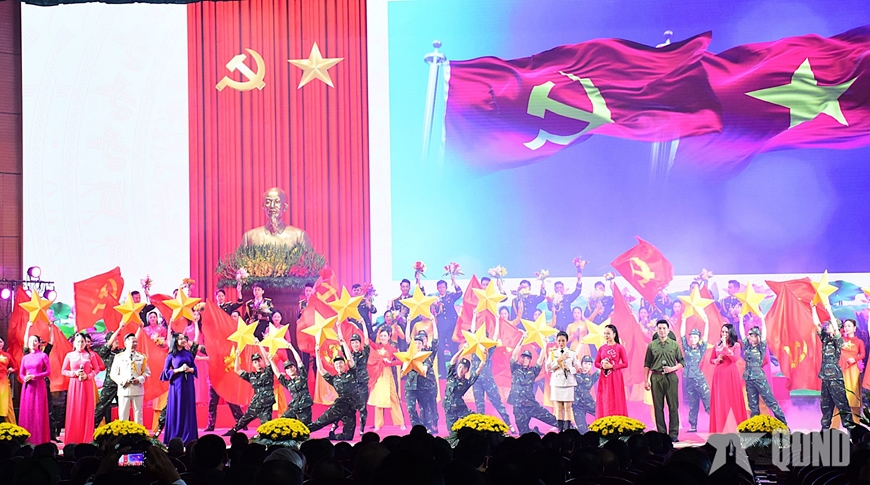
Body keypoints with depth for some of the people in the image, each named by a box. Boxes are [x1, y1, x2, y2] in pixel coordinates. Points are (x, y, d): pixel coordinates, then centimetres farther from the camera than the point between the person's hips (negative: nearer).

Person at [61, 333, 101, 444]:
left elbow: (96, 369, 7)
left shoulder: (90, 355, 5)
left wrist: (88, 376, -9)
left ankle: (86, 439, 3)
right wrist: (74, 373, -8)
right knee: (73, 411, -2)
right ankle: (73, 440, 1)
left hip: (87, 385, 0)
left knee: (86, 411, -1)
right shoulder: (69, 355, 7)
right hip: (74, 385, 0)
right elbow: (63, 371, 8)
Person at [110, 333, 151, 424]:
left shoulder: (141, 357, 8)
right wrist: (122, 381, -12)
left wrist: (139, 380, -11)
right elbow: (113, 374, 4)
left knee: (138, 414, 3)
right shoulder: (119, 357, 5)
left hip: (138, 390, 1)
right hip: (124, 390, -1)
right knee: (123, 414, 0)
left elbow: (147, 372, 8)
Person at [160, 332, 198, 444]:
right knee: (176, 410, -3)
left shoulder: (188, 353, 8)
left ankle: (188, 437, 7)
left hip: (188, 385, 3)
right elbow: (166, 372, -2)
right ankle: (175, 438, 2)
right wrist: (179, 369, -13)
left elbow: (195, 368, 12)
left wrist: (190, 369, -9)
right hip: (177, 385, -3)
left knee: (188, 410, 3)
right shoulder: (171, 355, -1)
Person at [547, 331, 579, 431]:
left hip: (568, 382, -1)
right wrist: (558, 360, -8)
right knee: (558, 407, 0)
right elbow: (548, 368, 0)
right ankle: (560, 430, 1)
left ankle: (567, 429, -6)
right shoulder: (553, 353, 9)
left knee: (568, 407, -5)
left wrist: (569, 368, -11)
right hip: (556, 381, 1)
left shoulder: (572, 353, 7)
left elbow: (578, 368, 6)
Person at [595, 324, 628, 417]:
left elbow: (625, 364, -5)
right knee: (604, 401, 2)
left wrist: (612, 366, -14)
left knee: (615, 401, -4)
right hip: (604, 378, 4)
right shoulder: (602, 348, 9)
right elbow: (596, 363, 12)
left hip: (615, 377, -4)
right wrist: (602, 365, -9)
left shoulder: (620, 348, -3)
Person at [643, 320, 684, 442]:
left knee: (673, 406, -3)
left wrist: (673, 368, -10)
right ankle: (661, 433, 7)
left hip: (671, 378, -1)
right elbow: (647, 364, 10)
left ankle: (673, 434, 0)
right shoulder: (652, 345, 9)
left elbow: (682, 362, 9)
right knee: (658, 407, 2)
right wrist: (646, 380, 4)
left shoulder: (674, 345, 7)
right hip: (656, 378, 1)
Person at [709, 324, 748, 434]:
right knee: (720, 402, 0)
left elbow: (735, 358, -13)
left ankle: (734, 428, -2)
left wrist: (725, 347, -16)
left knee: (732, 400, -4)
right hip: (719, 375, 3)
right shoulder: (717, 345, 12)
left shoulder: (736, 345, 2)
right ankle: (720, 429, 2)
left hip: (731, 375, -3)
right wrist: (717, 360, -5)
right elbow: (711, 360, 16)